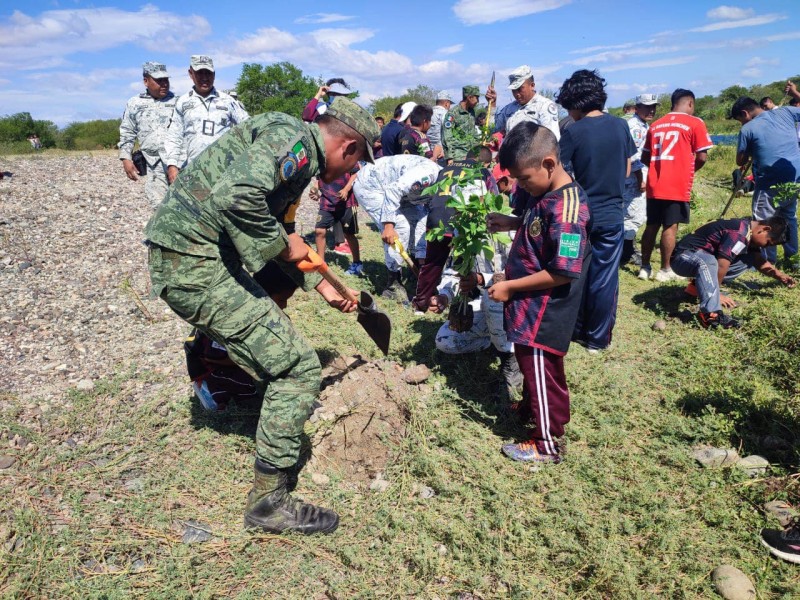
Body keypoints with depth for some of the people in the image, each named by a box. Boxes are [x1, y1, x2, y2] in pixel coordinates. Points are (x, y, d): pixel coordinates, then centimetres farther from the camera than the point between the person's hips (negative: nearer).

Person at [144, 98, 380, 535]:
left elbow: (273, 237, 28)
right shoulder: (294, 138, -11)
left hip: (178, 257, 10)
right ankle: (268, 500, 3)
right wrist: (283, 244, -15)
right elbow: (237, 195, -31)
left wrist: (322, 286, 28)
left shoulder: (296, 152, 20)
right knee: (298, 367, -8)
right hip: (194, 264, -10)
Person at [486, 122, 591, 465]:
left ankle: (548, 444, 24)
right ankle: (532, 407, 50)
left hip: (544, 312, -9)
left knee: (541, 370, 6)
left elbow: (563, 272, -28)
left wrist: (510, 287, -21)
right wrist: (510, 223, 4)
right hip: (532, 306, 9)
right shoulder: (543, 192, 2)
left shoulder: (565, 208, -27)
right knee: (532, 365, 27)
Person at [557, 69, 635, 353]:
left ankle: (578, 330, 27)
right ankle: (597, 338, 17)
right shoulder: (620, 126, -1)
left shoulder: (573, 132, -12)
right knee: (604, 278, 8)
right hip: (611, 213, 2)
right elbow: (627, 171, 8)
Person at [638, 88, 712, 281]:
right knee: (670, 226, -1)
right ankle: (665, 270, 4)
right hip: (678, 186, -5)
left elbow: (645, 158, 14)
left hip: (654, 185, 5)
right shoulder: (694, 123, -2)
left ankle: (645, 268, 15)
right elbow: (702, 157, -6)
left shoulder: (656, 124, 13)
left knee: (652, 225, 11)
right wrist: (691, 169, 12)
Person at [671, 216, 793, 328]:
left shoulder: (750, 231, 9)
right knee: (708, 262, -41)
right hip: (683, 256, -10)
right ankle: (711, 314, -46)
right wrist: (717, 294, -17)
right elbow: (721, 265, -26)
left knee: (746, 260, 6)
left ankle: (699, 285, 4)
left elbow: (758, 260, 21)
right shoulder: (739, 233, -23)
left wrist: (779, 275, 11)